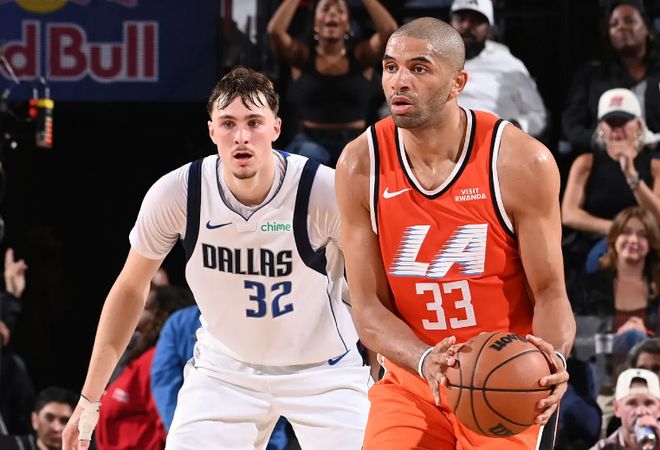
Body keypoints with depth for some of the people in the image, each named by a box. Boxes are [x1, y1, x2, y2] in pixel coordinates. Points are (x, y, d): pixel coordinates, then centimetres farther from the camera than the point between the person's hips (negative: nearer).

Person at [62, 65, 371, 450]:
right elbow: (131, 289, -1)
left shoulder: (325, 191, -23)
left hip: (323, 370, -1)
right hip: (225, 370, 2)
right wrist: (89, 399, 0)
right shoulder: (177, 193, -16)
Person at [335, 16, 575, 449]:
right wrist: (425, 361, -27)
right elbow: (368, 306, -7)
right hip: (411, 385, 2)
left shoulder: (522, 162, -14)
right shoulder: (361, 165, -8)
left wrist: (553, 358, -31)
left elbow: (549, 292, -9)